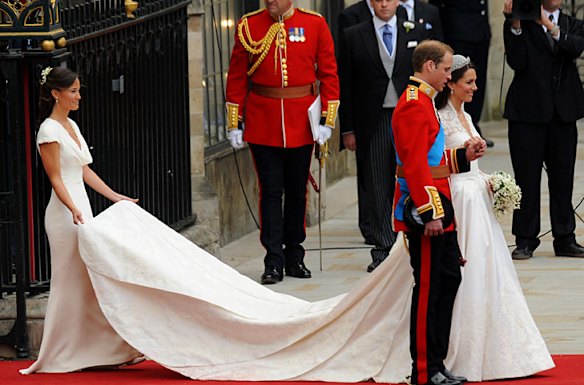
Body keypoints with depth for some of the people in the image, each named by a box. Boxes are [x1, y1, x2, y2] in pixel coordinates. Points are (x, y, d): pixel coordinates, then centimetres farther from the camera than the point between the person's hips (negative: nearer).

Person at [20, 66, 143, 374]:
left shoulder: (71, 126, 15)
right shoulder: (49, 131, -12)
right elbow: (56, 178, -17)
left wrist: (115, 197, 18)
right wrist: (73, 210, -29)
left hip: (82, 208, 9)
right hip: (65, 213, -9)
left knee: (90, 281, 8)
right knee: (70, 282, -6)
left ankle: (109, 349, 10)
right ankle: (61, 357, -1)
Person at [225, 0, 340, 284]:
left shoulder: (315, 24, -1)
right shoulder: (248, 26, 0)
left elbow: (329, 74, 2)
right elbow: (237, 77, 3)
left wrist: (327, 121, -4)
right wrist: (234, 124, 0)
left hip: (301, 124, 1)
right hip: (262, 126, -1)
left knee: (297, 191, 10)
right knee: (271, 192, -2)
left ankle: (294, 258, 22)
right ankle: (274, 263, 0)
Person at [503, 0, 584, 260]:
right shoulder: (520, 24, 2)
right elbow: (517, 62, -10)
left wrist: (550, 26, -24)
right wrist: (515, 26, -20)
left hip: (563, 112, 3)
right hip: (528, 112, -3)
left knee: (563, 177, 7)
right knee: (527, 178, 0)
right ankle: (525, 240, 6)